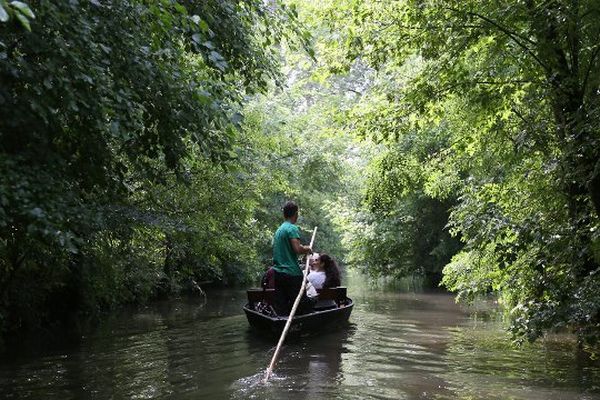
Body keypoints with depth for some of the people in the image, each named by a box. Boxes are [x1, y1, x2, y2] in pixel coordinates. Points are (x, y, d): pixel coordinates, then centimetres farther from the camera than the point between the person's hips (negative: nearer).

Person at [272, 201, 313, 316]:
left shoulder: (279, 229, 17)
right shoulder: (293, 228, -9)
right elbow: (297, 249, -20)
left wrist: (303, 248, 19)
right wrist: (307, 249, -2)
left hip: (278, 273, 8)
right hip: (292, 273, -8)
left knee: (281, 310, 8)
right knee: (303, 306, -2)